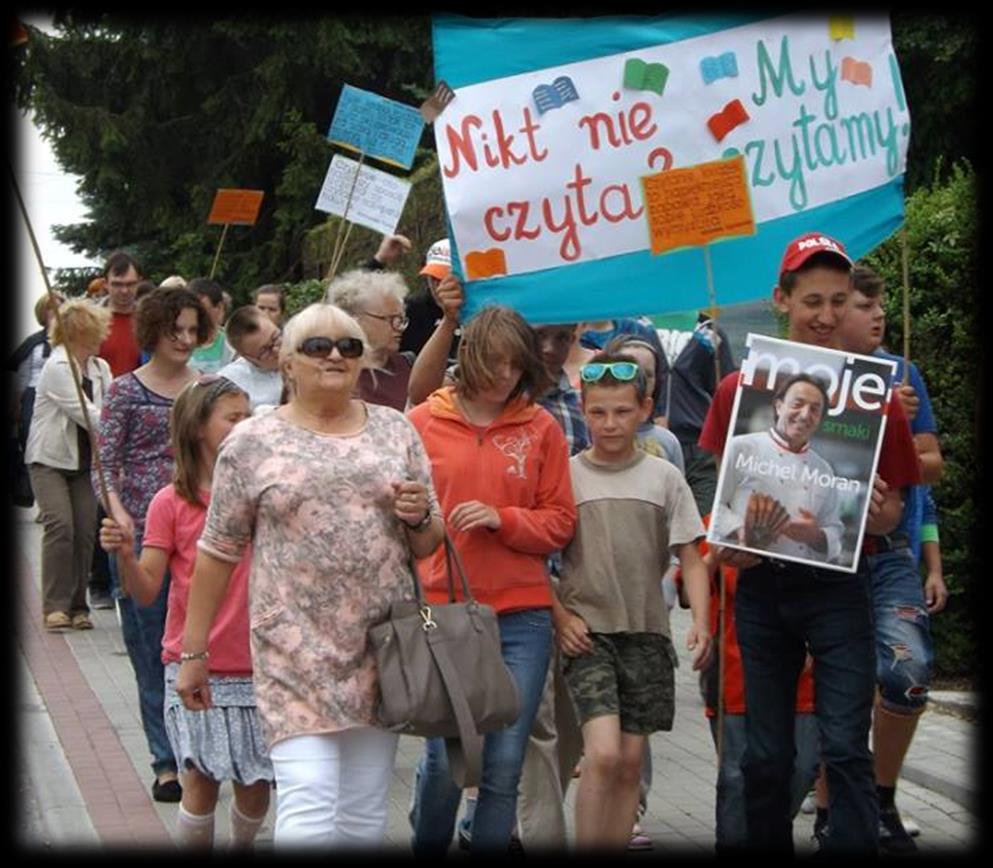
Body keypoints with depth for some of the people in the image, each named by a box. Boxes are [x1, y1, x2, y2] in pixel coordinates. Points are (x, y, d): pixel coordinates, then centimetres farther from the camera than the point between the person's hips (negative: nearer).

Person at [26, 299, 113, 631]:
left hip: (83, 460, 6)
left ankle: (77, 606, 6)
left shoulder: (99, 368, 7)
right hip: (49, 459, -6)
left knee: (85, 530, -2)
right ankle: (55, 607, -13)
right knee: (60, 526, -16)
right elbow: (87, 415, -19)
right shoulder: (56, 367, -14)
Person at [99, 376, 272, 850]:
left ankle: (243, 846, 28)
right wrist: (124, 555, -24)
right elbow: (146, 590, -6)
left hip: (255, 664, 3)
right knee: (202, 777, -6)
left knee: (255, 783, 6)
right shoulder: (171, 503, -4)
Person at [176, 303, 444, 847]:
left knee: (366, 817, 9)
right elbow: (217, 553, 4)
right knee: (309, 816, -14)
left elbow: (427, 545, 16)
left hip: (382, 647, 3)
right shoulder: (252, 443, 2)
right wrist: (193, 653, 3)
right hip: (296, 652, -3)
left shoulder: (395, 430, 10)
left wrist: (419, 516, -7)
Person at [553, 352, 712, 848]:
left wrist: (701, 623, -6)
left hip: (647, 630, 3)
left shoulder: (664, 477, 5)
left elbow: (690, 559, 7)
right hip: (587, 630, -2)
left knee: (631, 761, 5)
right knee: (603, 752, -17)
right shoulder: (566, 475, 2)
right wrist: (559, 616, -8)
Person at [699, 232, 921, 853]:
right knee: (766, 756, 8)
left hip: (836, 586, -2)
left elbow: (890, 514, 5)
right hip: (761, 586, 2)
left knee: (846, 749, -8)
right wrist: (727, 541, -6)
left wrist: (875, 511, -17)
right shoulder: (739, 390, 3)